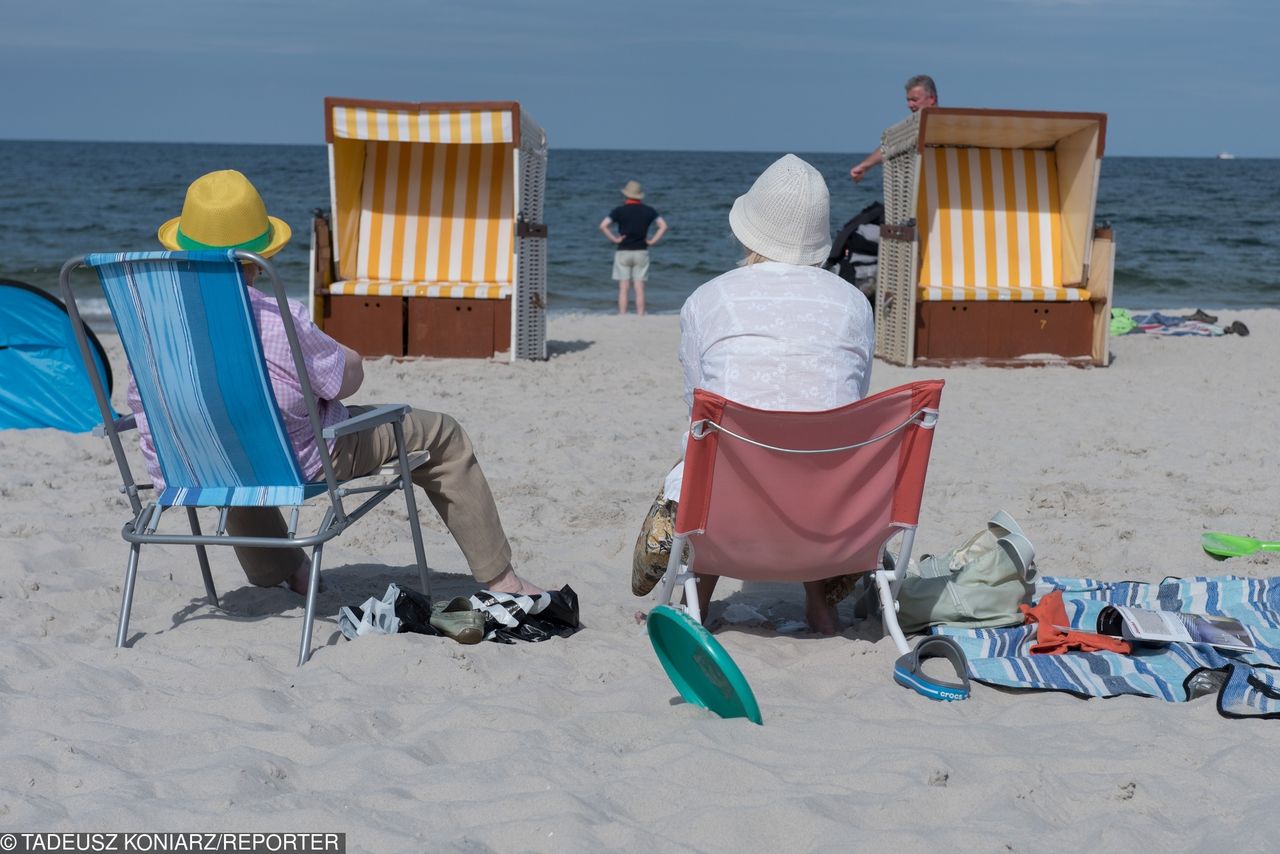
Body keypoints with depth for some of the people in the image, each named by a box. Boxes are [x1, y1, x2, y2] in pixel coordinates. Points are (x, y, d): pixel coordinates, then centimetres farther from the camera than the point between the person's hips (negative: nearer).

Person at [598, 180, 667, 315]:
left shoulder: (620, 210, -4)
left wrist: (614, 239, -7)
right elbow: (663, 226, -2)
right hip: (641, 252, 2)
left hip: (623, 252, -2)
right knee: (640, 289, 2)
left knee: (623, 288, 0)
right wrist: (652, 241, 0)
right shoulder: (648, 210, 3)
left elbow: (603, 225, -15)